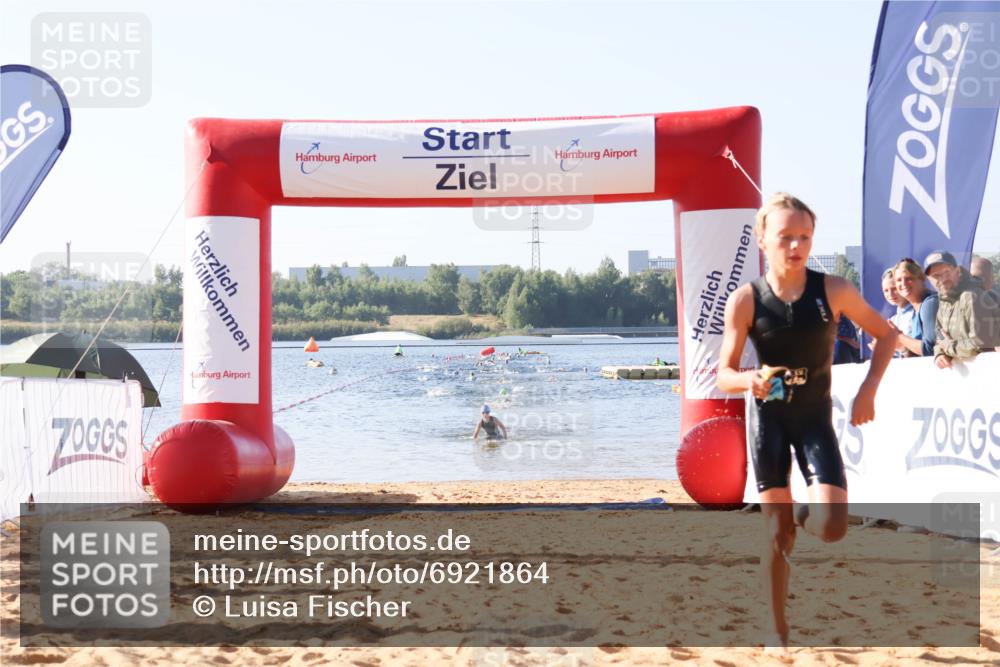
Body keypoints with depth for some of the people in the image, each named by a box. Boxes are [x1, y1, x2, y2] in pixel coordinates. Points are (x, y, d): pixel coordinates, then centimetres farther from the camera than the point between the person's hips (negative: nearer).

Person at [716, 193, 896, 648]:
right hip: (770, 420, 0)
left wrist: (868, 389, -7)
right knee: (776, 532, 1)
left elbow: (886, 334, 3)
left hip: (815, 418, 1)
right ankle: (779, 633, 17)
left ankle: (803, 516, 23)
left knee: (831, 528, -15)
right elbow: (724, 376, -8)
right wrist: (750, 380, -30)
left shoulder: (833, 290, -11)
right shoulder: (745, 300, -12)